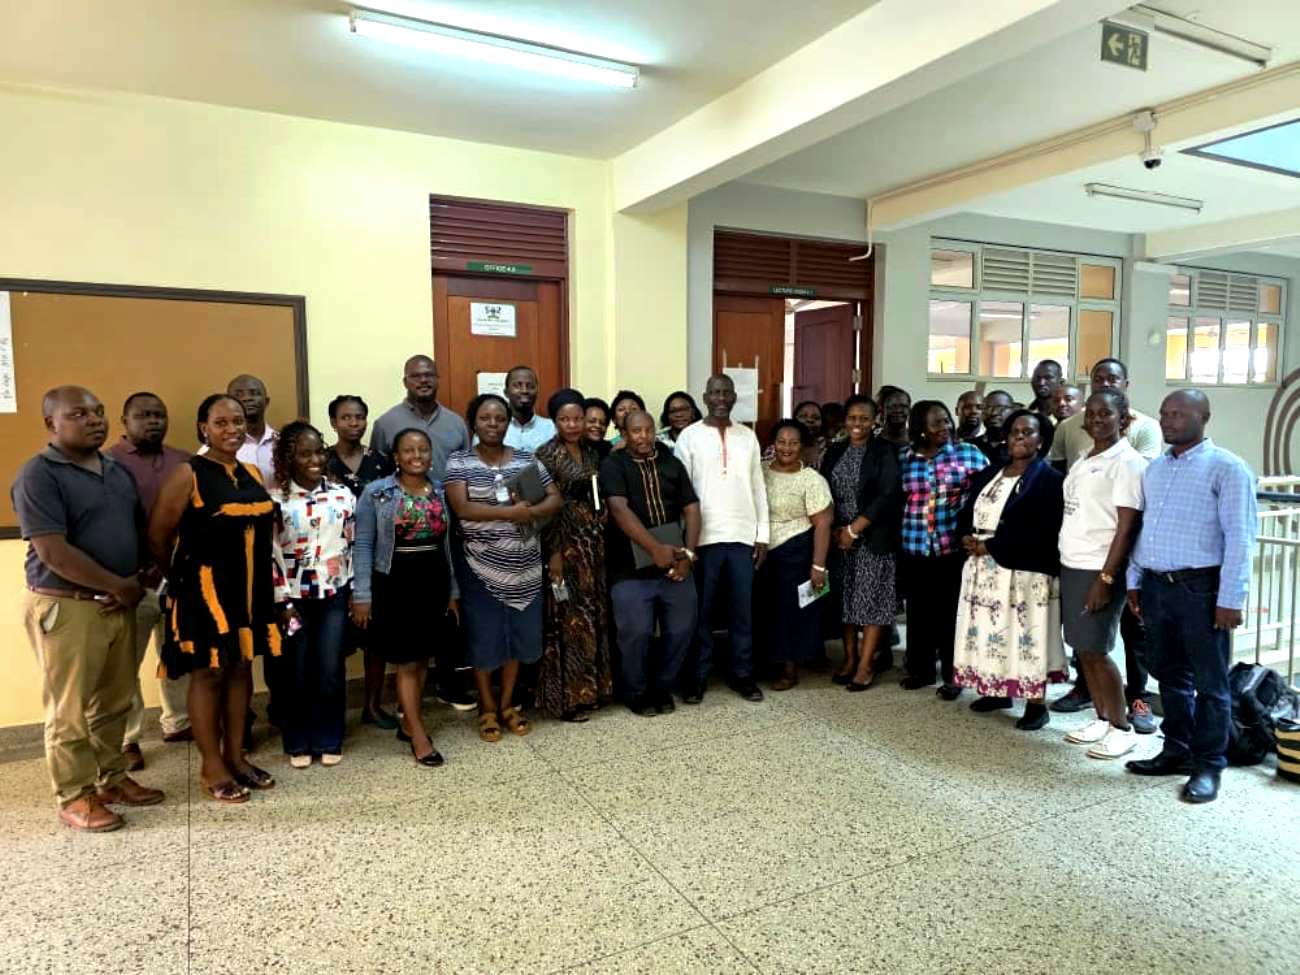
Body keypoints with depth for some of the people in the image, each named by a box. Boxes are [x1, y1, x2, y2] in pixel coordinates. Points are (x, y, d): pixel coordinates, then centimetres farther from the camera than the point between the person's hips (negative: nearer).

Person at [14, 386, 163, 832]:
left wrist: (136, 583, -2)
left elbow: (141, 531, 16)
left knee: (114, 702, 15)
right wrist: (119, 584, -13)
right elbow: (52, 552, -19)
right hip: (64, 607, -7)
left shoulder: (119, 471, 11)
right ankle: (74, 798, 16)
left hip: (119, 606, 7)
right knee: (70, 711, 4)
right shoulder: (39, 474, -12)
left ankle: (112, 778, 30)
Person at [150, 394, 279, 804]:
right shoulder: (188, 476, -10)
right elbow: (158, 535, -7)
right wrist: (182, 577, 5)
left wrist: (260, 578, 10)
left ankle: (236, 757, 25)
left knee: (241, 669, 13)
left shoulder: (253, 473, 9)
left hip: (251, 588, 6)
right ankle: (211, 767, 16)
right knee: (208, 673, 3)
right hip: (206, 589, -6)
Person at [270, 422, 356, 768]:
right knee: (297, 674, 8)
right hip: (294, 597, -1)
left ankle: (329, 741, 20)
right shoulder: (276, 499, -5)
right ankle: (298, 743, 23)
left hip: (334, 595, 1)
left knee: (331, 672, 5)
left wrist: (355, 592, 4)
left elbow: (353, 545, 5)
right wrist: (282, 601, -9)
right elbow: (270, 553, -6)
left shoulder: (342, 495, 1)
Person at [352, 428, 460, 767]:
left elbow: (447, 544, 10)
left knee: (422, 659, 13)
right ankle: (419, 736, 11)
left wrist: (453, 591, 10)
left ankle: (409, 723, 29)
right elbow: (363, 545, -6)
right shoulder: (376, 493, -5)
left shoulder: (442, 492, 6)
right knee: (407, 662, 1)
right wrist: (361, 595, -11)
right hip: (394, 583, -4)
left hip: (434, 582, 4)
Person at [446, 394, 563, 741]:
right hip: (480, 565, -3)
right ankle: (487, 708, 22)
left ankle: (507, 703, 27)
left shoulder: (527, 459, 7)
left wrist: (531, 511, -18)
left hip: (524, 565, 3)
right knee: (485, 636, 4)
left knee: (521, 634, 9)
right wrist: (512, 511, -21)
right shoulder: (459, 461, -2)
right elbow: (462, 508, -16)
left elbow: (556, 500, 3)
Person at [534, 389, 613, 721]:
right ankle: (566, 697, 7)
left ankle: (590, 688, 22)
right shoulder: (547, 454, -9)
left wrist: (600, 538, 11)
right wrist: (553, 552, -17)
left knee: (595, 615, 10)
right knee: (569, 619, -3)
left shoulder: (591, 451, 11)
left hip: (594, 539, 7)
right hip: (564, 541, -7)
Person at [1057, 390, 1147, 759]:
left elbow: (1127, 527, -15)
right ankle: (1102, 719, 24)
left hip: (1099, 570, -8)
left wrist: (1106, 578, -19)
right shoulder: (1082, 461, 14)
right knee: (1082, 648, 12)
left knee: (1096, 650, -3)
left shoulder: (1127, 463, -11)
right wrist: (1065, 563, 10)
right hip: (1071, 567, 8)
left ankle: (1122, 728, 12)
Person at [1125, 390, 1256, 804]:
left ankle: (1208, 765, 15)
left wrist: (1230, 599, -16)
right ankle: (1177, 751, 28)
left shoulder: (1226, 468, -8)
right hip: (1156, 586, 6)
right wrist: (1134, 581, 15)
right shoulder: (1155, 467, 13)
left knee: (1208, 683, 5)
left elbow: (1239, 538, -12)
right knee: (1170, 677, 15)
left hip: (1201, 588, -6)